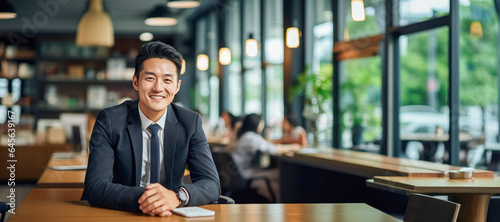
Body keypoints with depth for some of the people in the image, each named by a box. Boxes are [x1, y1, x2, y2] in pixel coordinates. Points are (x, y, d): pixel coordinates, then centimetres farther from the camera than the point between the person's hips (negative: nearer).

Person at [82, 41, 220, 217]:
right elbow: (95, 186, -16)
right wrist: (141, 198, -34)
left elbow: (211, 184, -8)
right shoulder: (110, 121, -6)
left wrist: (177, 196, -29)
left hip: (169, 215, 2)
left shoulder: (191, 122, 0)